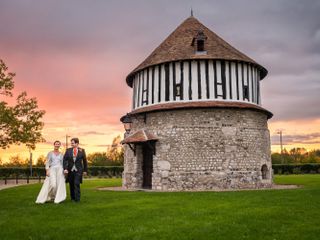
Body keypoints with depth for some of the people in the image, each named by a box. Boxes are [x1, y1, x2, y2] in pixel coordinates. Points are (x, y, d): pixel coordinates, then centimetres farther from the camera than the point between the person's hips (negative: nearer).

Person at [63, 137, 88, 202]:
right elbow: (65, 160, -3)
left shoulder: (82, 151, 1)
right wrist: (65, 169, -15)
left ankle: (77, 199, -7)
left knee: (76, 184, -12)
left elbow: (84, 161, 7)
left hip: (78, 170, -2)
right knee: (71, 185, 8)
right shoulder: (68, 150, 2)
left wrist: (85, 170, 7)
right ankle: (72, 198, 23)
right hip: (70, 170, 2)